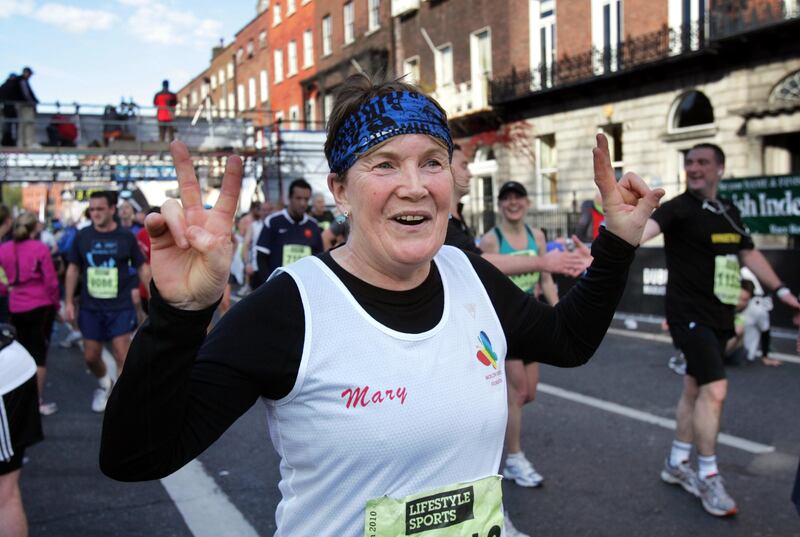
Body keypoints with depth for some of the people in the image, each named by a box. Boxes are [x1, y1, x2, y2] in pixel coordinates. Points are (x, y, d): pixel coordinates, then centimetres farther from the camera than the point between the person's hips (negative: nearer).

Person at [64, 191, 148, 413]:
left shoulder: (126, 237, -5)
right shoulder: (82, 236, 0)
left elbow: (142, 268, 1)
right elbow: (73, 269, 7)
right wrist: (69, 302, 4)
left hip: (120, 307, -3)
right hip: (90, 308, 3)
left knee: (122, 356, -5)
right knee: (91, 356, 11)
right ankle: (105, 384, 41)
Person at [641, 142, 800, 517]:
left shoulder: (729, 212, 11)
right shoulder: (679, 208, -13)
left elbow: (749, 254, 23)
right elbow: (648, 226, -34)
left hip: (719, 316, 8)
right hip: (689, 314, -7)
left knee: (695, 388, 14)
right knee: (715, 389, -14)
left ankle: (677, 464, 27)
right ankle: (708, 477, 0)